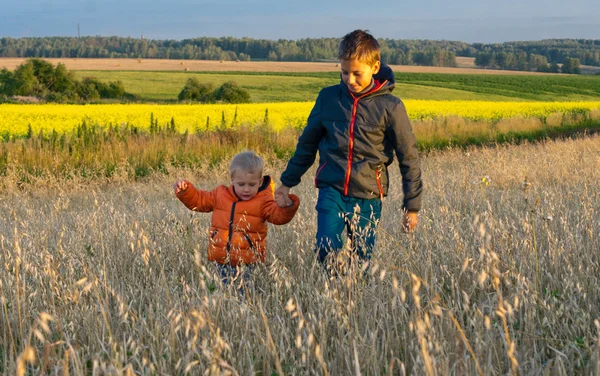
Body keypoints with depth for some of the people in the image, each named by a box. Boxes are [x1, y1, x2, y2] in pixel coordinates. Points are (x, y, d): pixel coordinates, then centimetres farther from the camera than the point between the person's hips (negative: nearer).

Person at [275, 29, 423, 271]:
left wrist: (412, 206, 2)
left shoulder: (390, 107, -5)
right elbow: (307, 143, 15)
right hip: (332, 191, 1)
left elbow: (408, 159, 1)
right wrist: (287, 182, 18)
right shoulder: (328, 97, 3)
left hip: (367, 198, -1)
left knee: (362, 262, 5)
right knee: (326, 252, -16)